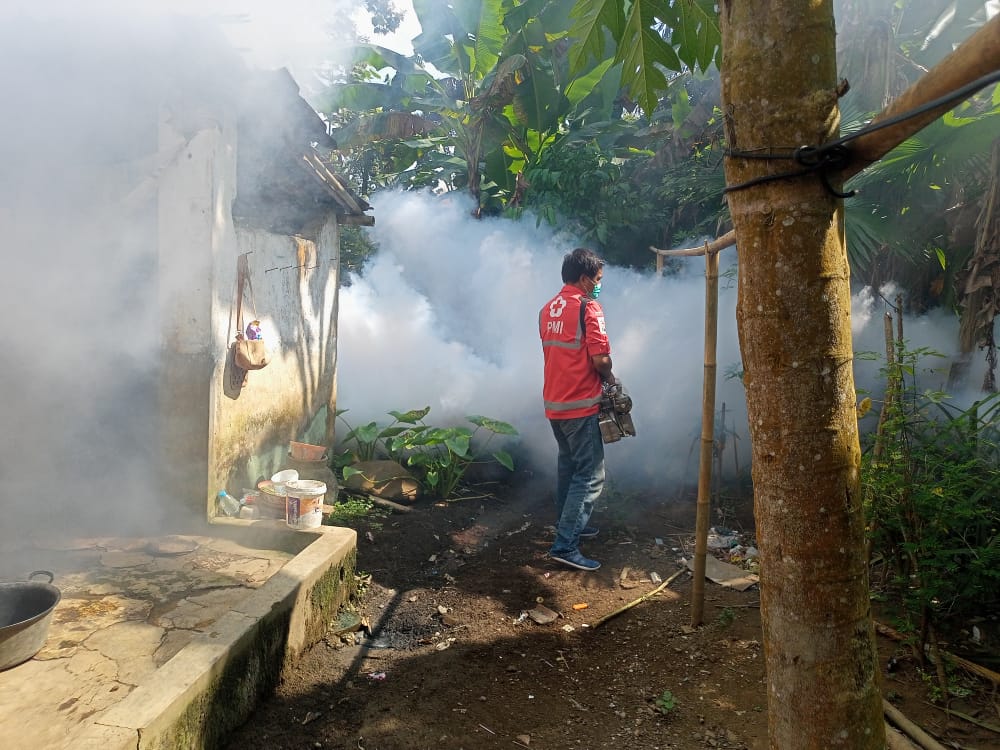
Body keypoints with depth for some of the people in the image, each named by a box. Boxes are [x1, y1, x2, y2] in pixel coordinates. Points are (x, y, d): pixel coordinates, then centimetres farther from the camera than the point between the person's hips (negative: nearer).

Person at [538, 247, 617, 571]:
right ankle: (565, 545, -5)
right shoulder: (587, 307, -13)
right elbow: (600, 358, -19)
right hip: (580, 404, -8)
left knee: (567, 465, 22)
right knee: (590, 475, -3)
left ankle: (568, 525, 34)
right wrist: (611, 380, 2)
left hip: (553, 402, 9)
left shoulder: (548, 309, 11)